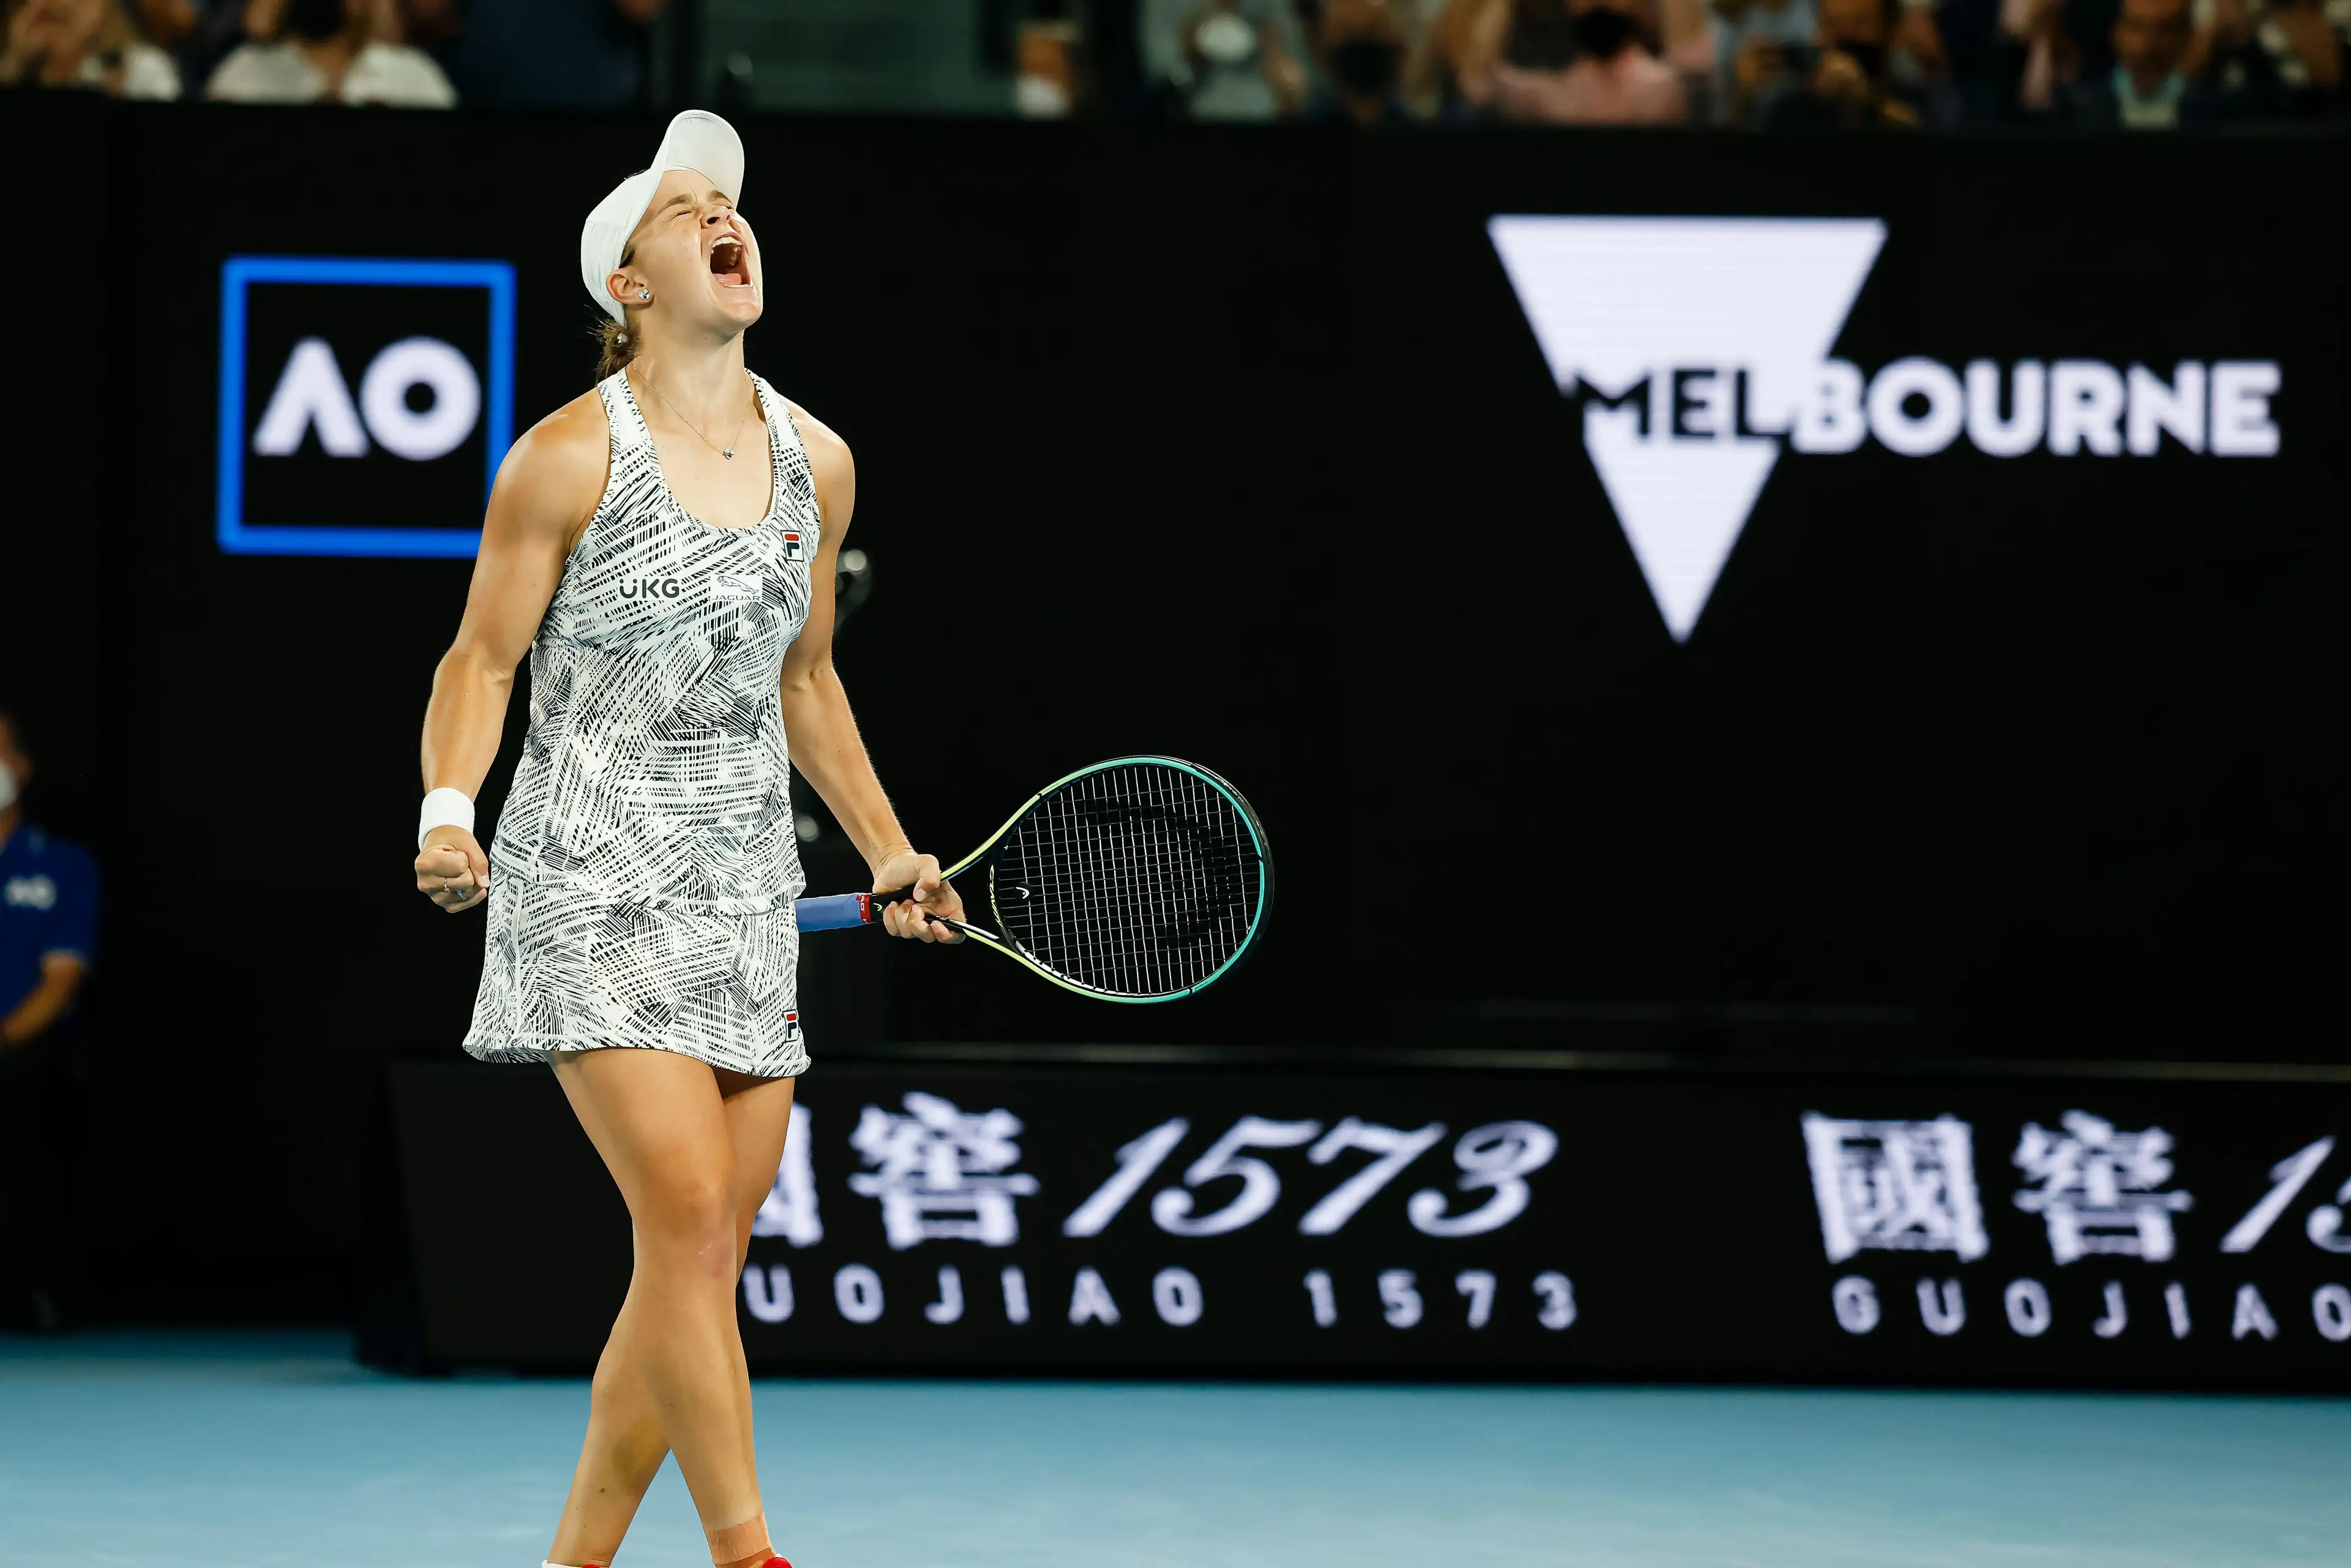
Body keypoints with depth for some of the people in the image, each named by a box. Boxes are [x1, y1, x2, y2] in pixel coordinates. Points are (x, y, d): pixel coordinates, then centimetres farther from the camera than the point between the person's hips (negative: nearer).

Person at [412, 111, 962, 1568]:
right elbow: (482, 661, -2)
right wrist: (450, 808, -18)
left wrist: (889, 851, 17)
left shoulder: (817, 464, 8)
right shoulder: (569, 458, -8)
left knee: (702, 1263, 4)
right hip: (592, 888, -6)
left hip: (748, 897, 6)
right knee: (691, 1216, -18)